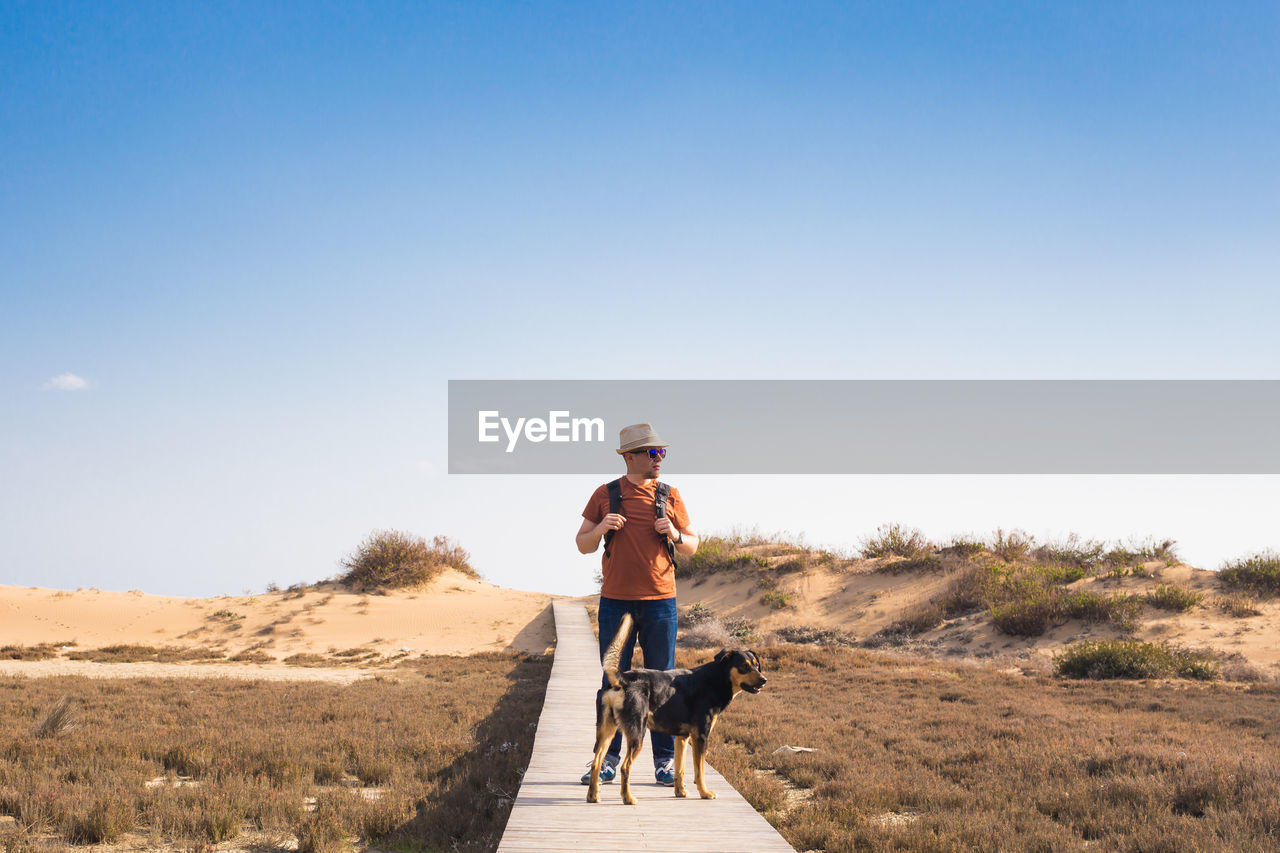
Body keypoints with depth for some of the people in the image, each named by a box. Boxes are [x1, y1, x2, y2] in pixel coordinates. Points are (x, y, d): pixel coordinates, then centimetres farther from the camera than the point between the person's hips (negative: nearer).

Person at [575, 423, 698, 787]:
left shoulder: (669, 496, 9)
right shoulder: (604, 495, 6)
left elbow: (692, 546, 13)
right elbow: (583, 545, 9)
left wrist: (675, 535, -9)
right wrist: (600, 528, -11)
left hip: (660, 600, 1)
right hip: (615, 601, -1)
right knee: (612, 682, 1)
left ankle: (666, 762, 7)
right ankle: (607, 761, 6)